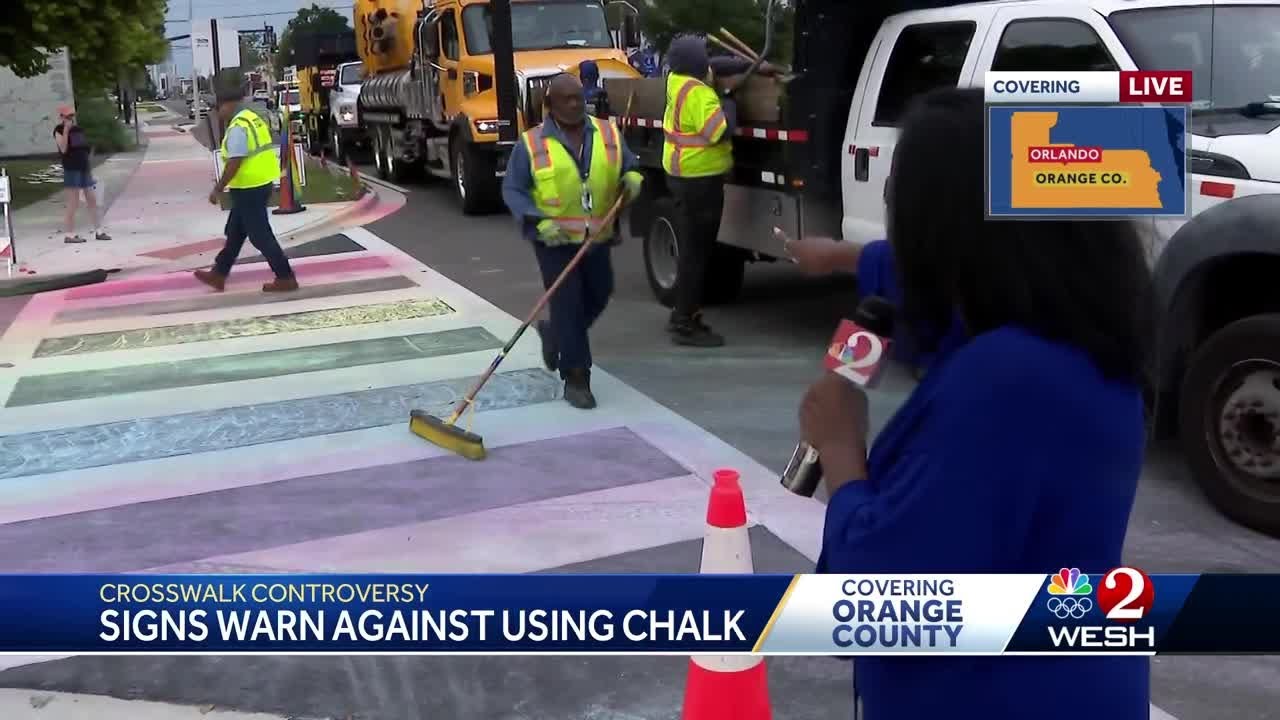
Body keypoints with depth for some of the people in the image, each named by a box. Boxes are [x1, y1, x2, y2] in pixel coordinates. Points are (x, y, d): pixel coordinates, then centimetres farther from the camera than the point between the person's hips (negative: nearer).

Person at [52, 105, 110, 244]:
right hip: (71, 170, -7)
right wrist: (66, 130, -24)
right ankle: (69, 234, 0)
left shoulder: (78, 129, 14)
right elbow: (63, 149, -19)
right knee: (73, 203, -6)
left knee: (92, 200, 8)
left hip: (84, 169, 7)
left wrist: (90, 169, 18)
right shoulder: (59, 130, -5)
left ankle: (98, 231, 15)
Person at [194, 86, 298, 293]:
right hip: (260, 184, 10)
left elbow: (234, 163, -22)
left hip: (248, 189, -10)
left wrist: (218, 189, -13)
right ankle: (218, 274, 28)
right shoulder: (253, 119, 12)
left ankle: (285, 278, 1)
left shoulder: (238, 127, -19)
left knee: (260, 235, -3)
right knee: (235, 232, 18)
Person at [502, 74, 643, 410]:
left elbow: (630, 166, 12)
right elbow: (512, 190, -5)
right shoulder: (532, 143, -7)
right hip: (555, 240, -4)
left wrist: (632, 178, -13)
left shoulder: (608, 134, 3)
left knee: (598, 296, 15)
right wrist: (538, 221, -20)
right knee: (568, 304, -6)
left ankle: (553, 334, 43)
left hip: (597, 237, 5)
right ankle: (576, 378, 4)